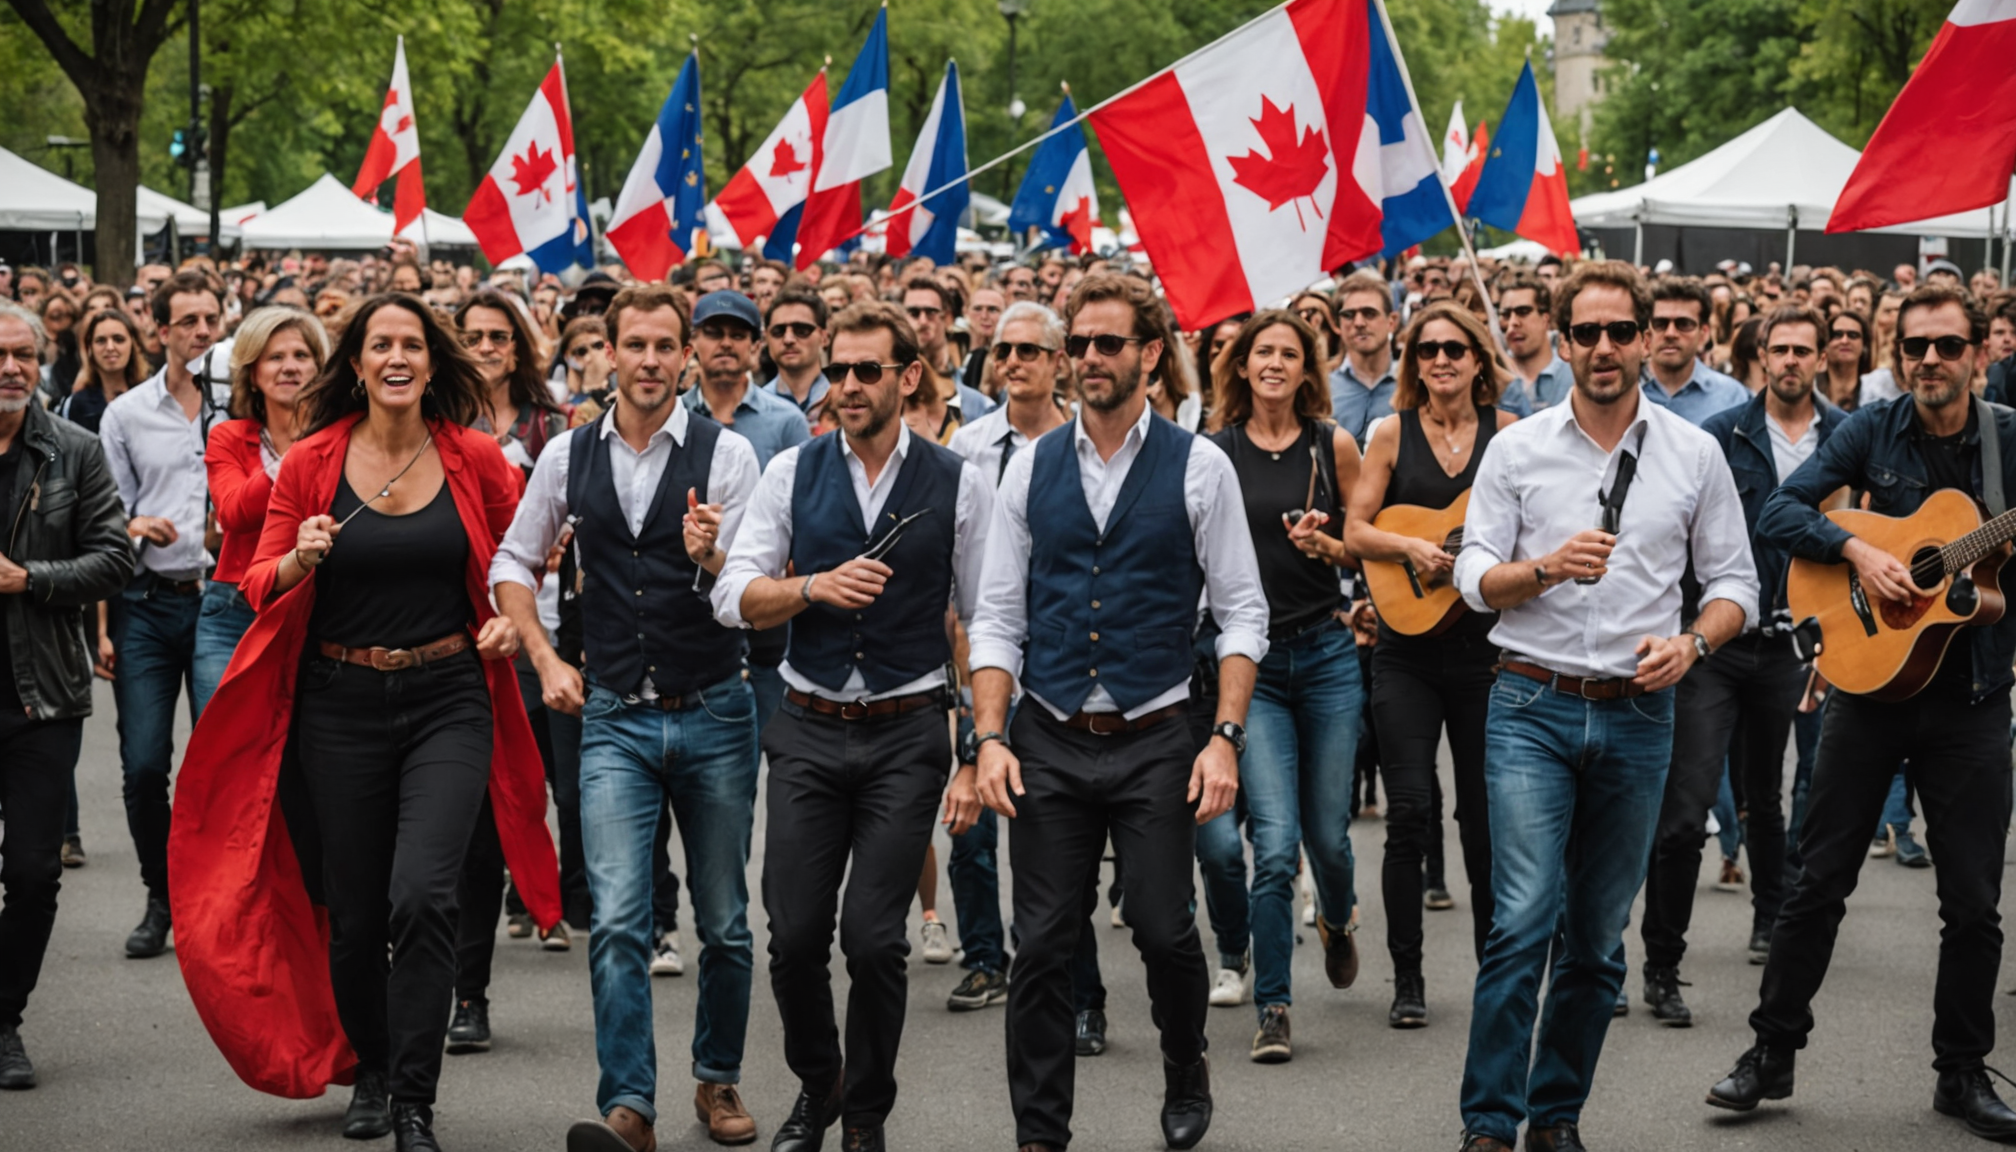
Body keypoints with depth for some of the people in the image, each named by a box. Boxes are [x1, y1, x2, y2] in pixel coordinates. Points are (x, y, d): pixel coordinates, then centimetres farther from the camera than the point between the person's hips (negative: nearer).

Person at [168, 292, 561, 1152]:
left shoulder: (475, 459, 0)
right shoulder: (312, 462, -1)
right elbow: (261, 587, 4)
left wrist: (511, 618, -4)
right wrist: (301, 559, -17)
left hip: (447, 700, -1)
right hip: (341, 704, 1)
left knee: (421, 894, -18)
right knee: (354, 910, 9)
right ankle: (369, 1071, 35)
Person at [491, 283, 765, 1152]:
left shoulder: (725, 452, -5)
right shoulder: (568, 455, 3)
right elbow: (513, 561, 16)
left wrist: (708, 556, -31)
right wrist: (545, 660, 6)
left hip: (712, 713, -1)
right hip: (614, 717, 1)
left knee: (724, 921, 10)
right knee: (618, 922, -11)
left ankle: (718, 1079, 27)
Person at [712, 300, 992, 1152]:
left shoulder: (958, 485, 0)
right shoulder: (793, 472, 5)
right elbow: (734, 597, 2)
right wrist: (815, 586, -16)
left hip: (907, 736, -2)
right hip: (809, 730, 2)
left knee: (873, 939, -7)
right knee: (794, 936, 2)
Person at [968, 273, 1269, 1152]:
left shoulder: (1198, 467, -1)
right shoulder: (1032, 468, 5)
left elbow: (1242, 613, -1)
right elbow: (998, 616, 6)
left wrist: (1225, 738, -10)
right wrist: (990, 739, -5)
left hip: (1155, 741, -2)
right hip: (1050, 743, 2)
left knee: (1165, 931, 1)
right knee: (1041, 945, 2)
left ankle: (1187, 1081, 29)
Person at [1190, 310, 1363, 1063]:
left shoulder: (1333, 446, 3)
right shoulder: (1215, 454, 1)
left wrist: (1329, 546, -10)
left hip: (1326, 654, 1)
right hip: (1250, 662, -1)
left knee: (1326, 831, 9)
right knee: (1274, 842, -11)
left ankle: (1336, 921, 44)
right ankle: (1272, 1009, -2)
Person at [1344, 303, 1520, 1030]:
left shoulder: (1508, 431, 4)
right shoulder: (1395, 434, 3)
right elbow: (1355, 531, 1)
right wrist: (1410, 547, -16)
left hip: (1486, 644, 0)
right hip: (1408, 649, 0)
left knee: (1485, 815, 6)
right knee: (1409, 811, -6)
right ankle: (1407, 979, 4)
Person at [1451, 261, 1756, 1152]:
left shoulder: (1693, 454, 6)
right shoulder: (1518, 448, 3)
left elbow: (1734, 582, 9)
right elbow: (1474, 576, 1)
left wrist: (1693, 642, -10)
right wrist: (1548, 568, -18)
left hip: (1638, 714, 2)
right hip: (1533, 706, -2)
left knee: (1597, 936, 8)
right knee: (1524, 919, -13)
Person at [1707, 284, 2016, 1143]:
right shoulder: (1873, 432, -1)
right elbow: (1780, 512, -6)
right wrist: (1858, 550, -20)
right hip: (1871, 676, 0)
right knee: (1820, 879, 4)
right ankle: (1772, 1052, 14)